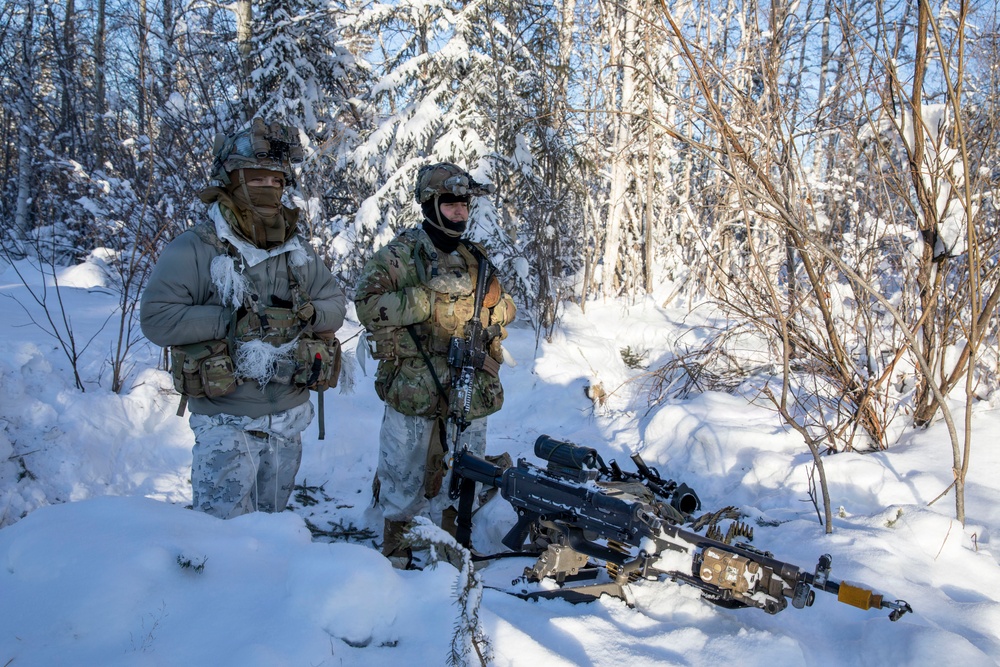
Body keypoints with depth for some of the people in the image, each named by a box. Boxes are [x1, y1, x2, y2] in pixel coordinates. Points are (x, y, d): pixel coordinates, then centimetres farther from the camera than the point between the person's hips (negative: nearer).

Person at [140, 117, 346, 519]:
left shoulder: (298, 251, 6)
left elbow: (336, 304, 9)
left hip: (288, 419, 5)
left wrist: (308, 313, -13)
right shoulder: (195, 249, -11)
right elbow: (155, 318, -18)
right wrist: (231, 320, -24)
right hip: (227, 423, -5)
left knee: (272, 527, 21)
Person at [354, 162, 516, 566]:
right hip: (413, 391, -4)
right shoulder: (401, 254, -4)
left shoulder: (477, 259, 12)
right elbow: (367, 304, -15)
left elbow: (504, 309, 22)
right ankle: (396, 546, 28)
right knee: (405, 473, 7)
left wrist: (495, 314, -1)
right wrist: (428, 298, -21)